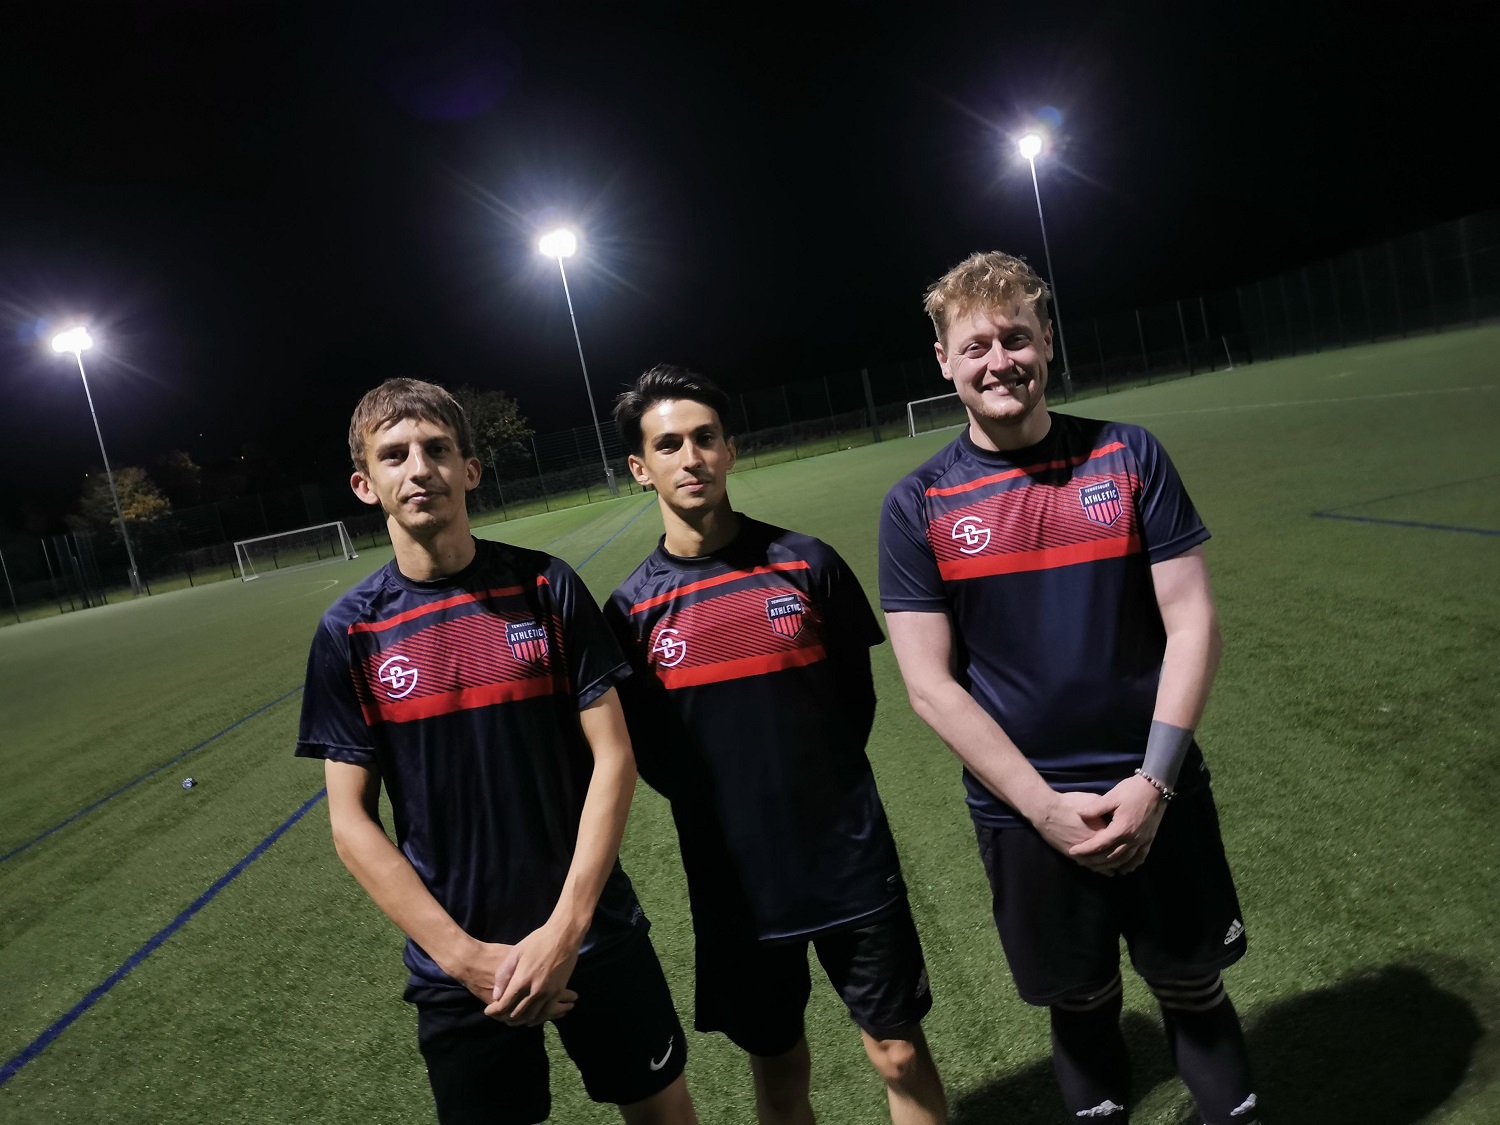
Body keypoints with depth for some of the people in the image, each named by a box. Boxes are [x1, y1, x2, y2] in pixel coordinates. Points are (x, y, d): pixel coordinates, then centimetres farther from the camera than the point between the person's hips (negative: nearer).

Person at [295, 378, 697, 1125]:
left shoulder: (545, 587, -6)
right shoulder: (351, 632, -5)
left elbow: (613, 757, -7)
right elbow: (352, 821, -4)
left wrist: (565, 928, -13)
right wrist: (463, 955, -11)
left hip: (596, 934, 1)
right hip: (456, 966, 0)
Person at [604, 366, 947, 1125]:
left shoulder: (806, 563, -6)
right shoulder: (631, 607, -6)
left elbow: (856, 688, 5)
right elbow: (643, 747, 3)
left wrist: (827, 784, 3)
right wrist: (716, 806, 0)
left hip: (851, 860, 0)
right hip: (735, 881, 0)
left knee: (899, 1054, 12)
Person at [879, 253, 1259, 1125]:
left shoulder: (1129, 456, -3)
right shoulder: (918, 506, -7)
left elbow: (1192, 622, -4)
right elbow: (931, 686, -8)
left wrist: (1153, 780, -12)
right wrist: (1043, 806, -13)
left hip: (1158, 795, 1)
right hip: (1022, 812, -1)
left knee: (1195, 989, 17)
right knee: (1082, 1006, 16)